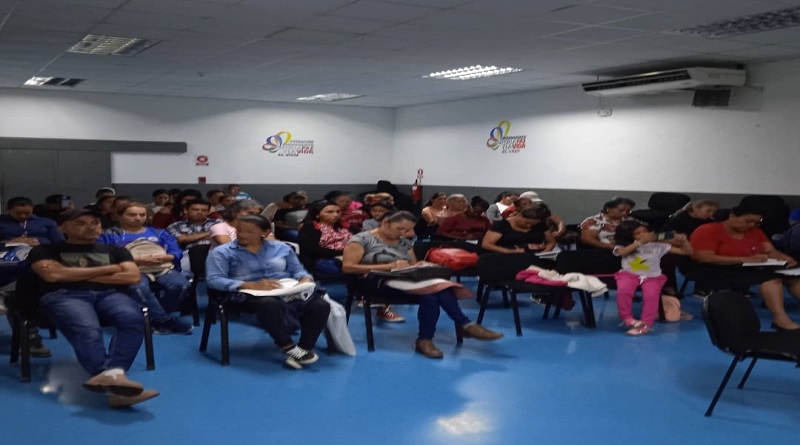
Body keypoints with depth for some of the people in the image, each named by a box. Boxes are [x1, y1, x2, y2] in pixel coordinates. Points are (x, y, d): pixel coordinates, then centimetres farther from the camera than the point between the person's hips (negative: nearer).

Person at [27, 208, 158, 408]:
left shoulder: (114, 250, 28)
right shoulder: (46, 250, 19)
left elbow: (132, 277, 11)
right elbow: (53, 275, -2)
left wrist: (75, 275, 6)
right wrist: (107, 269, 6)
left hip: (110, 294, 2)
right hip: (65, 296, -2)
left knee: (133, 319, -35)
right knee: (87, 329, -38)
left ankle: (110, 375, -55)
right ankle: (113, 378, -60)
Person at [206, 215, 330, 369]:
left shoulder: (281, 248, 17)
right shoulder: (223, 252, 4)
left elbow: (298, 271, 19)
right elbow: (213, 280, -8)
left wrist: (305, 279, -9)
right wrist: (252, 285, -21)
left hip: (288, 291, 4)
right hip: (248, 293, -4)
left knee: (320, 305, -24)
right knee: (270, 304, -41)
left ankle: (305, 348, -17)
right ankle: (289, 348, -28)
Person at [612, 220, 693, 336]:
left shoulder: (658, 246, 2)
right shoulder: (623, 247, 2)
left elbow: (687, 252, 5)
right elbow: (622, 252, -26)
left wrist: (684, 240, -16)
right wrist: (640, 242, -23)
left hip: (652, 276, 0)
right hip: (629, 274, 0)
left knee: (651, 295, -31)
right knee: (623, 290, -32)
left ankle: (646, 324, -20)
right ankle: (627, 318, -14)